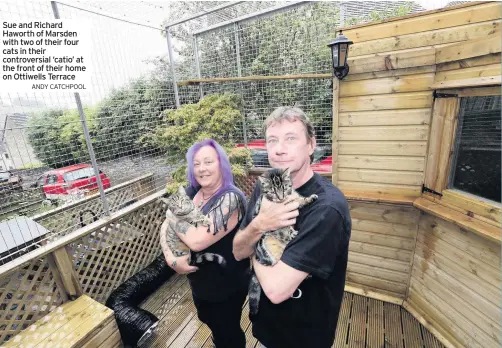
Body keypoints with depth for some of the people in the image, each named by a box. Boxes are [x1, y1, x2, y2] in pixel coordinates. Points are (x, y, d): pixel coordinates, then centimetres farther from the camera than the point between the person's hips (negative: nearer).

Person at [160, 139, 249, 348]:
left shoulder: (230, 198, -29)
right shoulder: (191, 193, -7)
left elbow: (197, 240, -35)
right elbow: (165, 227, -4)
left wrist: (174, 218, -19)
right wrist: (170, 258, -20)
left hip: (226, 284, -7)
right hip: (198, 281, 7)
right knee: (211, 323, 33)